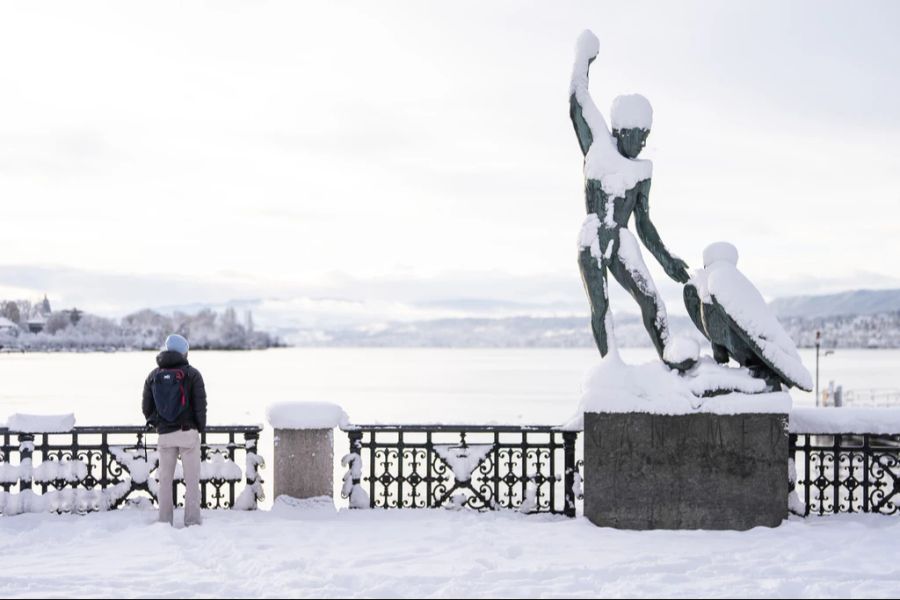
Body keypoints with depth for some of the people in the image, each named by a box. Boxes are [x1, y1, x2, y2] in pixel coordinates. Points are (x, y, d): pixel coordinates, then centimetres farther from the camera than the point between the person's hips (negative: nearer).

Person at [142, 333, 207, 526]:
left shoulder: (153, 375, 5)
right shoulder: (192, 374, -6)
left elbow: (146, 407, 6)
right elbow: (201, 405, -8)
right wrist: (200, 428, 4)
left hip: (165, 434, 3)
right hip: (188, 432, -3)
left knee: (165, 478, 12)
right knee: (192, 478, 3)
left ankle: (165, 521, 13)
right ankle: (192, 520, 2)